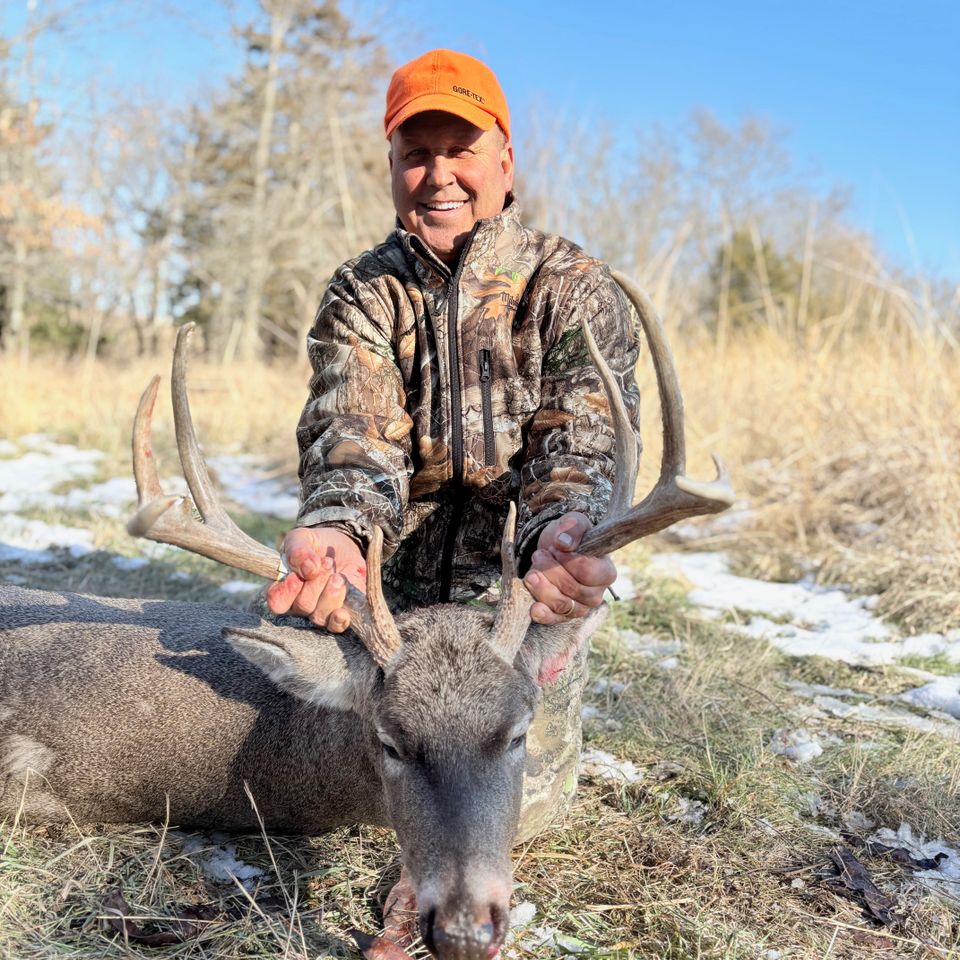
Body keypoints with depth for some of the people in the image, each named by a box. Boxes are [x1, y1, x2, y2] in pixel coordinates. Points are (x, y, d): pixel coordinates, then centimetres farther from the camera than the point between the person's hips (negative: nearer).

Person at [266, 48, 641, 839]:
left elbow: (582, 439, -21)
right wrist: (338, 528, -41)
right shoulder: (361, 293, -1)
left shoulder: (575, 290, -8)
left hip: (515, 593, -2)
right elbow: (353, 431, -17)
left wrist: (561, 535, -46)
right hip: (385, 594, 2)